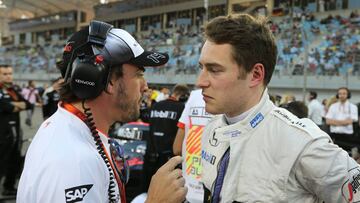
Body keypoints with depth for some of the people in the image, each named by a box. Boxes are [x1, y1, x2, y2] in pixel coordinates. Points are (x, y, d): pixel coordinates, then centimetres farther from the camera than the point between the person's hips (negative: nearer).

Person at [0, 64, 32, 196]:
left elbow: (28, 105, 7)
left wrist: (15, 104, -12)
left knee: (15, 163, 17)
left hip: (15, 132, 8)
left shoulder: (14, 90, 12)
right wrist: (19, 106, -7)